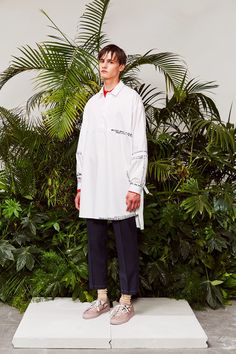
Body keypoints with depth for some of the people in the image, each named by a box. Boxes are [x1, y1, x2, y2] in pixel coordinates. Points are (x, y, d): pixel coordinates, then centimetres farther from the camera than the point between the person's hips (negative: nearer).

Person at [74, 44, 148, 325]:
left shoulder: (131, 99, 0)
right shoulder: (91, 103, 16)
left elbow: (139, 147, -6)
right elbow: (82, 147, 16)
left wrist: (135, 186, -12)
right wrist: (80, 184, 11)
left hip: (121, 186, -5)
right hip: (94, 187, 6)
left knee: (125, 244, 2)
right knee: (96, 242, 9)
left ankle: (126, 301, 14)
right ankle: (101, 298, 21)